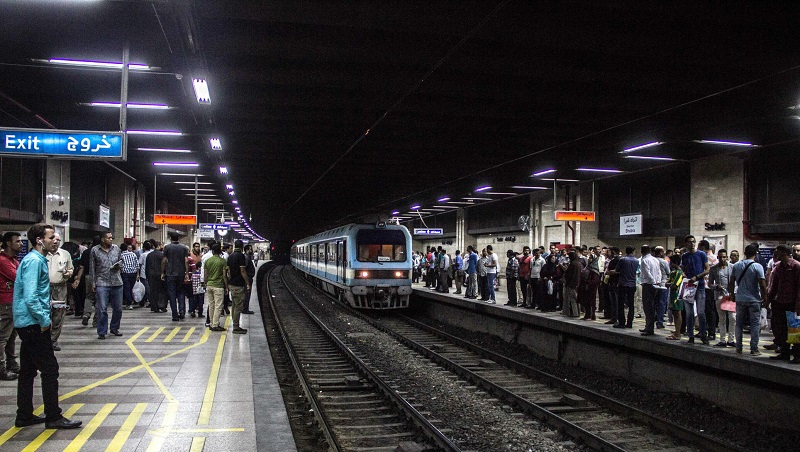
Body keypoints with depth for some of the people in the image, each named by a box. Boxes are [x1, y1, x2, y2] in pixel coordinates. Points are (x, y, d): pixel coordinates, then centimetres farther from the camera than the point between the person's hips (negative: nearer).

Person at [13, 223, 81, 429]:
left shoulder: (38, 260, 15)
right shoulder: (34, 261, -17)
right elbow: (30, 297, -25)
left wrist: (48, 307, 18)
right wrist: (44, 320, -18)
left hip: (28, 325, 10)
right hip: (34, 325, -10)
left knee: (28, 371, 15)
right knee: (50, 369, -5)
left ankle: (24, 416, 23)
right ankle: (53, 417, 2)